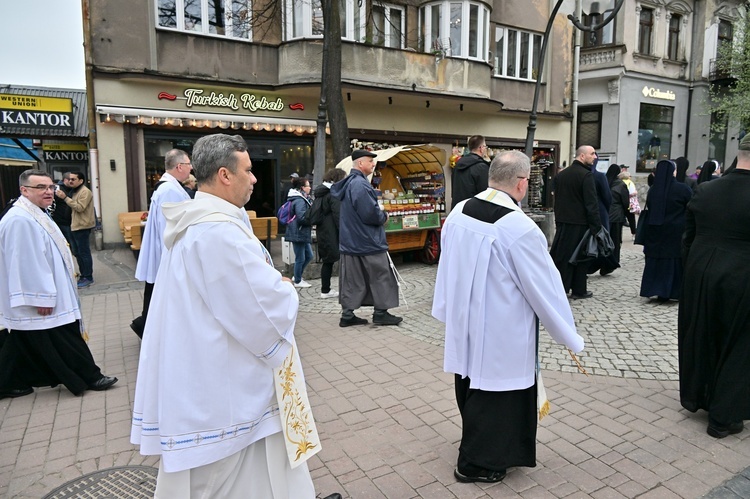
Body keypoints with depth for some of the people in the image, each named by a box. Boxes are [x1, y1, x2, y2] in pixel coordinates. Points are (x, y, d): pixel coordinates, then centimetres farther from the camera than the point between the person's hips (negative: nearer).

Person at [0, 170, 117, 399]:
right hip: (40, 298, -11)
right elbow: (26, 262, -25)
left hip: (43, 294, 11)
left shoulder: (36, 215, 13)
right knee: (64, 341, 0)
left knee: (23, 344, 18)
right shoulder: (20, 220, -22)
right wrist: (41, 298, -22)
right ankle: (89, 378, 10)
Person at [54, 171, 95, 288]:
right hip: (75, 227, 10)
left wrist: (65, 198, -22)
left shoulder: (85, 192, -12)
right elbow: (73, 208, 18)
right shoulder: (74, 191, 18)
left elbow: (80, 207, -22)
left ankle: (88, 278, 0)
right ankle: (83, 275, 22)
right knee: (77, 253, 14)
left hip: (82, 227, -10)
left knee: (84, 253, -6)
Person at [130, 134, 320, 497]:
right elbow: (270, 311, -27)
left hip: (199, 380, 10)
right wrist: (286, 291, -5)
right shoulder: (219, 231, -26)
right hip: (224, 387, -10)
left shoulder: (192, 224, 7)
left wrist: (273, 284, 4)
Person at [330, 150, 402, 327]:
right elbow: (370, 213, -24)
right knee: (380, 277, 4)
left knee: (352, 279, 10)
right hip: (368, 241, -9)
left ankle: (347, 314, 13)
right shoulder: (360, 184, -18)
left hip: (350, 240, 9)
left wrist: (379, 215, 16)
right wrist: (384, 216, -4)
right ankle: (381, 312, 11)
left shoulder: (347, 183, 14)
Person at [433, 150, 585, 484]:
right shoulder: (520, 228, -24)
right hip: (500, 335, -7)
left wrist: (447, 311, 19)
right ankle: (476, 462, 30)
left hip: (464, 323, 7)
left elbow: (446, 267, 6)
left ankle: (476, 447, 45)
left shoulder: (459, 212, -5)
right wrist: (569, 336, -2)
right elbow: (546, 287, -16)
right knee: (494, 394, 12)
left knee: (473, 389, 23)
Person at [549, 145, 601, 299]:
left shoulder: (560, 174, 9)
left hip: (562, 222, 6)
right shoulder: (586, 175, -13)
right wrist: (596, 226, -13)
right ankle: (578, 290, 14)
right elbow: (591, 203, -16)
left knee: (560, 255, 9)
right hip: (579, 223, -6)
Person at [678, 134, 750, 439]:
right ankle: (723, 417, 21)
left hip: (700, 277, 5)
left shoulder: (704, 191, -3)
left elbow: (687, 238, 4)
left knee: (699, 336, 20)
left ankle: (693, 396, 38)